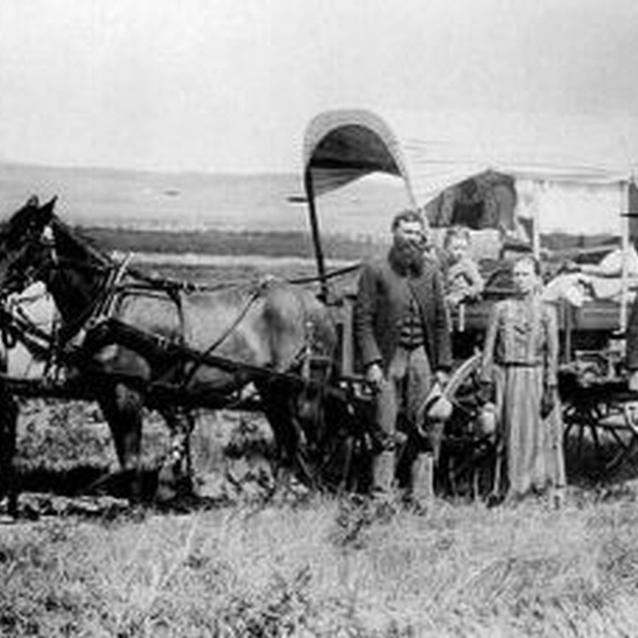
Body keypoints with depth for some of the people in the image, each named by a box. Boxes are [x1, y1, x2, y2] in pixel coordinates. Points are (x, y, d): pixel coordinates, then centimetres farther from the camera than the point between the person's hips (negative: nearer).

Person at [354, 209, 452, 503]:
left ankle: (421, 494, 10)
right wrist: (371, 363, -12)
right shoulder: (375, 271, -1)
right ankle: (381, 491, 4)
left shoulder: (431, 272, 11)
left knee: (427, 429, 3)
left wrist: (442, 366, 6)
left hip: (422, 357, 4)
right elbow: (362, 321, -4)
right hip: (388, 357, -4)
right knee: (386, 432, -3)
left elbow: (441, 322, 12)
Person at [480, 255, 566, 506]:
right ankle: (513, 489, 8)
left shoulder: (546, 312, 4)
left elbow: (552, 353, 0)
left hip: (535, 378, -1)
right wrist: (486, 383, -1)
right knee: (510, 435, 2)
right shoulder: (501, 309, 7)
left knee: (539, 435, -1)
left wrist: (550, 388, -7)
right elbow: (489, 348, 5)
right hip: (506, 378, 1)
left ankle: (556, 492, 4)